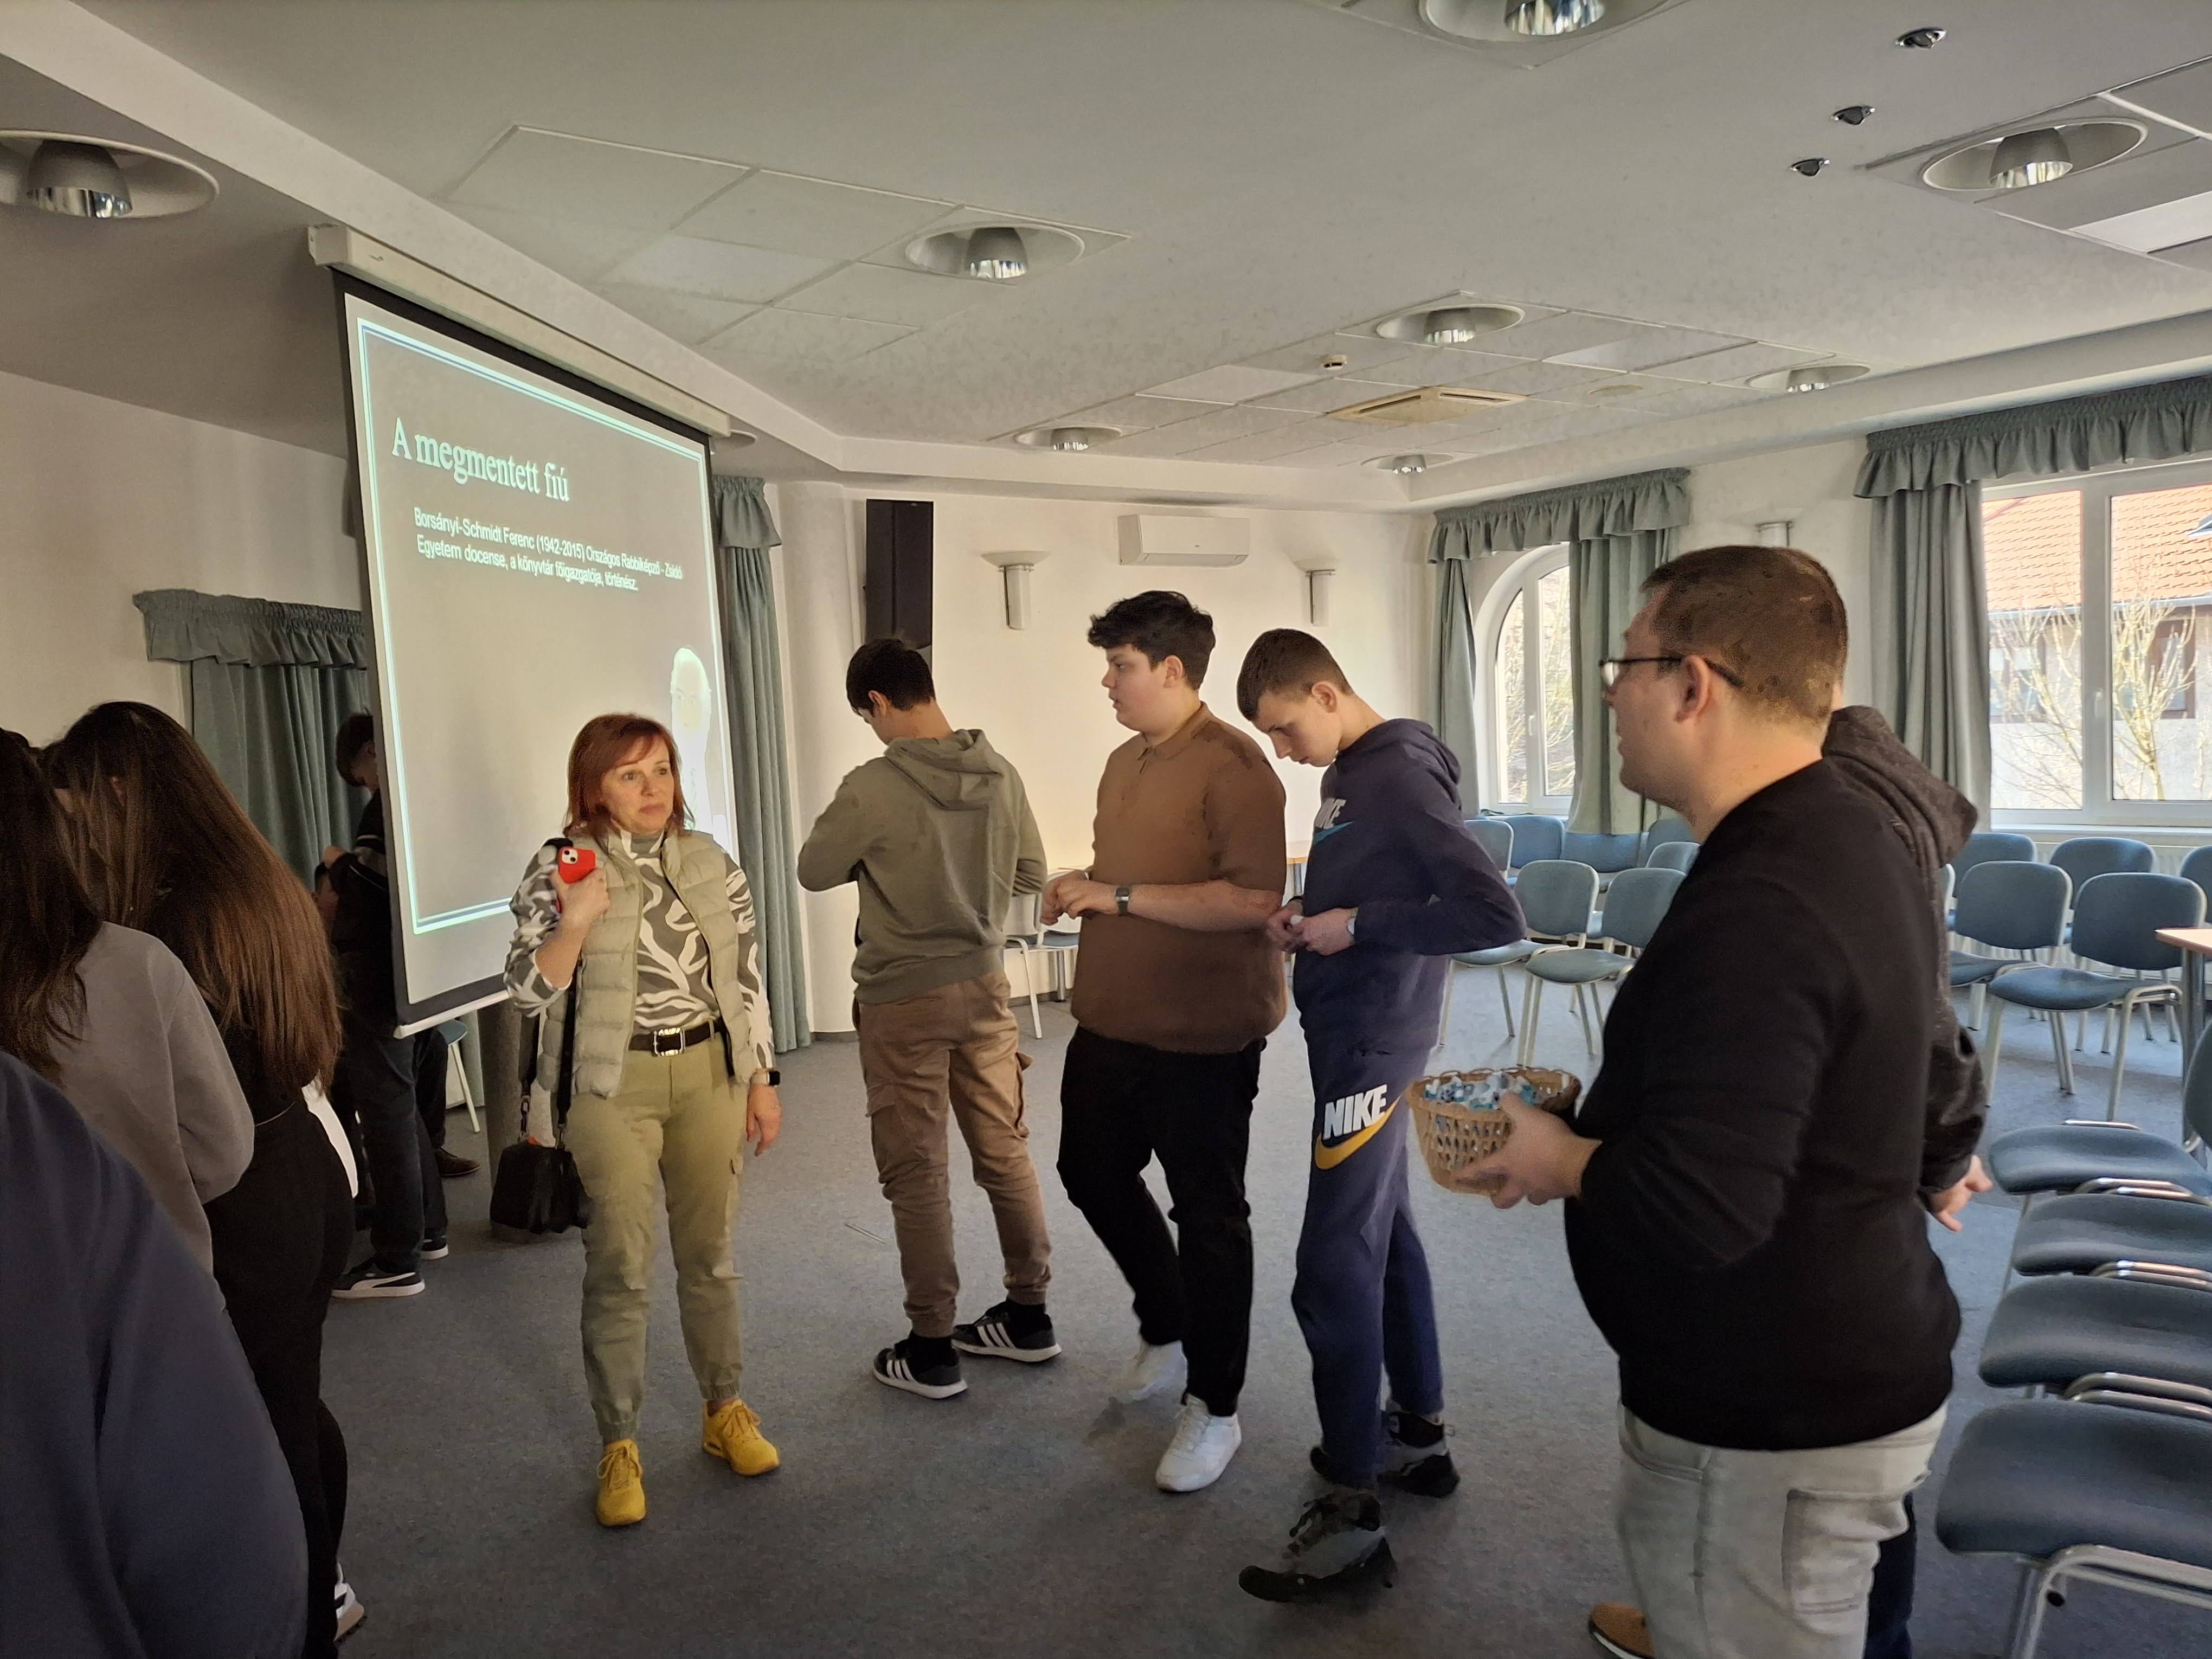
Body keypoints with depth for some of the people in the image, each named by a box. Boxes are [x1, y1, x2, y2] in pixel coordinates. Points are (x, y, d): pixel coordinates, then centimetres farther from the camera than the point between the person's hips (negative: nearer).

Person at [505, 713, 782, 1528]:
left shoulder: (711, 863, 4)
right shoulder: (558, 868, -6)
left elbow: (746, 978, 7)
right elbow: (529, 989, -8)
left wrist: (762, 1081, 7)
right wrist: (575, 923, -25)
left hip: (709, 1073, 3)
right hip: (612, 1087, -3)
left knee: (710, 1254, 14)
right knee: (619, 1271, 2)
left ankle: (726, 1412, 30)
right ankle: (618, 1446, 18)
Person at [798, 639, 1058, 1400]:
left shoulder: (872, 789, -18)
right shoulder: (1000, 774, -2)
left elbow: (813, 872, -3)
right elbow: (1030, 873, 9)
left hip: (903, 999, -5)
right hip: (984, 984, 5)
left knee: (916, 1174, 5)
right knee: (1006, 1151, 15)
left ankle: (931, 1350, 15)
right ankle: (1028, 1315, 28)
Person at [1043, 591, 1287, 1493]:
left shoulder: (1232, 766, -17)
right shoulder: (1124, 762, 11)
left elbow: (1254, 899, -27)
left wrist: (1122, 897, -24)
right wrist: (1079, 888, 2)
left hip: (1201, 1038, -9)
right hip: (1110, 1023, 9)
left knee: (1207, 1216, 5)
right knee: (1094, 1175, 21)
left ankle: (1213, 1408, 23)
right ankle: (1166, 1332, 44)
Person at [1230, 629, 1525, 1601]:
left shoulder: (1400, 776, -18)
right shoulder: (1348, 774, 10)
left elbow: (1495, 915, -25)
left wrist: (1357, 925, -21)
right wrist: (1308, 921, 2)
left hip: (1372, 1049, -10)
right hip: (1355, 1041, 10)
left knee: (1334, 1272, -7)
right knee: (1382, 1233, 18)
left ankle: (1351, 1516, 2)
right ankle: (1419, 1434, 33)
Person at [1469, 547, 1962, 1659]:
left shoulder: (1754, 911, -30)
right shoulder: (1844, 836, 4)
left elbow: (1695, 1208, -34)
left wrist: (1559, 1159, -15)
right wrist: (1602, 1124, 7)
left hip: (1771, 1428, -10)